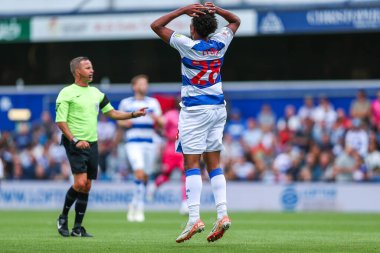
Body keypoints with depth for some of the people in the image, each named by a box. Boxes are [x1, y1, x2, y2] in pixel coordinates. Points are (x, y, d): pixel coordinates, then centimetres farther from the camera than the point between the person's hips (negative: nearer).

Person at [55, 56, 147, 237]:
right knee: (80, 182, -18)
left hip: (92, 144, 6)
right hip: (75, 144, -6)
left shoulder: (96, 93, 15)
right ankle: (63, 217, 2)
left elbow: (112, 112, 20)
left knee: (87, 187, 4)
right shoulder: (67, 93, -5)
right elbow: (60, 121, -9)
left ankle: (77, 228, 10)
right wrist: (75, 140, -19)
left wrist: (134, 114, 7)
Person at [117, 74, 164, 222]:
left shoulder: (153, 102, 12)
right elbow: (119, 120, 17)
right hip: (133, 142, -3)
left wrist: (156, 118, -13)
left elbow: (161, 123, 9)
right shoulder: (126, 103, 8)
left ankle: (135, 206, 20)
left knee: (145, 178, 4)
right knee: (139, 173, -20)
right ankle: (138, 208, -14)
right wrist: (125, 123, -6)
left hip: (149, 143, 3)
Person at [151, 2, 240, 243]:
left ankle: (194, 218, -15)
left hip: (194, 111, -5)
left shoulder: (188, 45, -12)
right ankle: (222, 215, -3)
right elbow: (235, 21, 21)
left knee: (192, 164, -7)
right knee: (214, 164, 7)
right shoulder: (219, 43, 1)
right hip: (218, 108, 5)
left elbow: (156, 25, -4)